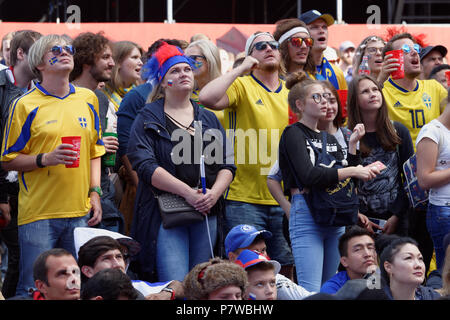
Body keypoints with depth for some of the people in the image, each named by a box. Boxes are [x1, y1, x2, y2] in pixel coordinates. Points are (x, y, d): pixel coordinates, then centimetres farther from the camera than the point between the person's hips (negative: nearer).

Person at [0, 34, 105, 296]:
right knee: (33, 289, -5)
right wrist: (46, 159, -16)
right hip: (38, 214, -4)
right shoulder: (25, 105, -2)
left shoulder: (88, 99, 11)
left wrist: (95, 193, 8)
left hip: (80, 212, 4)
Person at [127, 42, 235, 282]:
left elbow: (227, 165, 13)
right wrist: (188, 192, -17)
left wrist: (214, 194, -8)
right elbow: (145, 165, -9)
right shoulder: (148, 119, 5)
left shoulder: (209, 119, 19)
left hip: (206, 212, 4)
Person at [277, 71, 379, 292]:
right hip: (307, 215, -8)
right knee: (310, 290, -14)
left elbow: (348, 181, 15)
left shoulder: (330, 139, 19)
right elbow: (308, 175, -18)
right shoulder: (293, 134, -3)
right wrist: (352, 171, -18)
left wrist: (352, 144, 7)